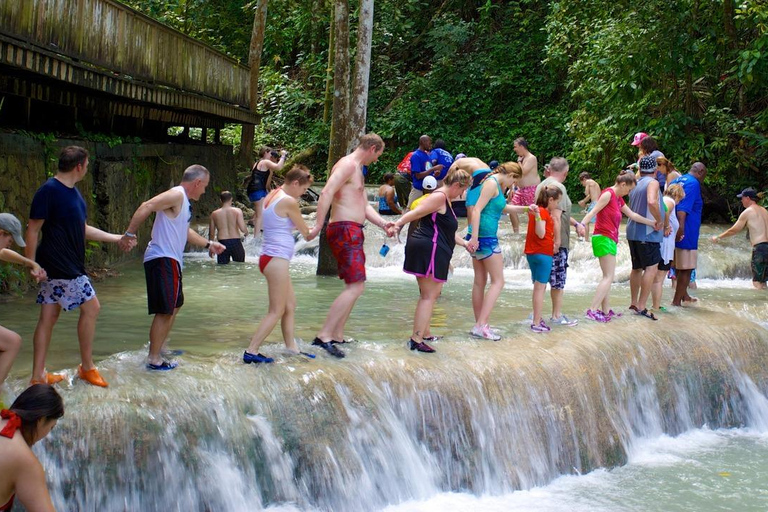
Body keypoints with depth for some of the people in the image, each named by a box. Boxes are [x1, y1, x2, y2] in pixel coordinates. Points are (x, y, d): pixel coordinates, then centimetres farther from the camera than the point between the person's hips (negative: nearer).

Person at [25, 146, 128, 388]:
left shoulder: (73, 193, 13)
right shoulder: (49, 191, -15)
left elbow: (83, 229, 22)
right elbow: (33, 230, -15)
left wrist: (117, 238, 22)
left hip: (70, 266, 9)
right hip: (61, 267, -9)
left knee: (49, 317, 10)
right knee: (91, 307, -3)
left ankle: (38, 375, 14)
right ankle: (87, 367, 10)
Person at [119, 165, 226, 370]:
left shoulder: (184, 201, 19)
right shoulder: (176, 195, -13)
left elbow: (185, 231, 35)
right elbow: (146, 207, -25)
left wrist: (208, 244, 38)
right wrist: (129, 234, -28)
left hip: (170, 261, 11)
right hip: (163, 259, -11)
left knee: (175, 305, 24)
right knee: (165, 311, -10)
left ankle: (159, 348, 35)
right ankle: (154, 359, -7)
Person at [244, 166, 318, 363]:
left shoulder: (272, 196, 12)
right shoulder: (289, 202, -15)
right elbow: (305, 232, -5)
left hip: (270, 257, 10)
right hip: (277, 260, -10)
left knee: (290, 305, 16)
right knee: (276, 311, -4)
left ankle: (291, 347, 20)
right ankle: (251, 351, -6)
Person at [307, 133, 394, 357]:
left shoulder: (357, 170, 23)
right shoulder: (348, 165, -10)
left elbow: (365, 206, 21)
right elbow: (327, 192, -23)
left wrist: (383, 224, 4)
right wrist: (318, 226, -30)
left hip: (353, 232, 11)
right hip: (345, 230, -11)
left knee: (354, 286, 16)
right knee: (356, 286, -17)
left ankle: (337, 336, 19)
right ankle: (324, 335, -20)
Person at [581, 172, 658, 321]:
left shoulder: (619, 199, 19)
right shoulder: (608, 194, -10)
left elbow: (632, 215, 24)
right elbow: (593, 212, -19)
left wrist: (653, 223, 26)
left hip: (610, 240, 10)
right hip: (604, 238, -10)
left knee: (608, 277, 10)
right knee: (608, 277, -12)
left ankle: (605, 311, 11)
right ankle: (592, 310, -18)